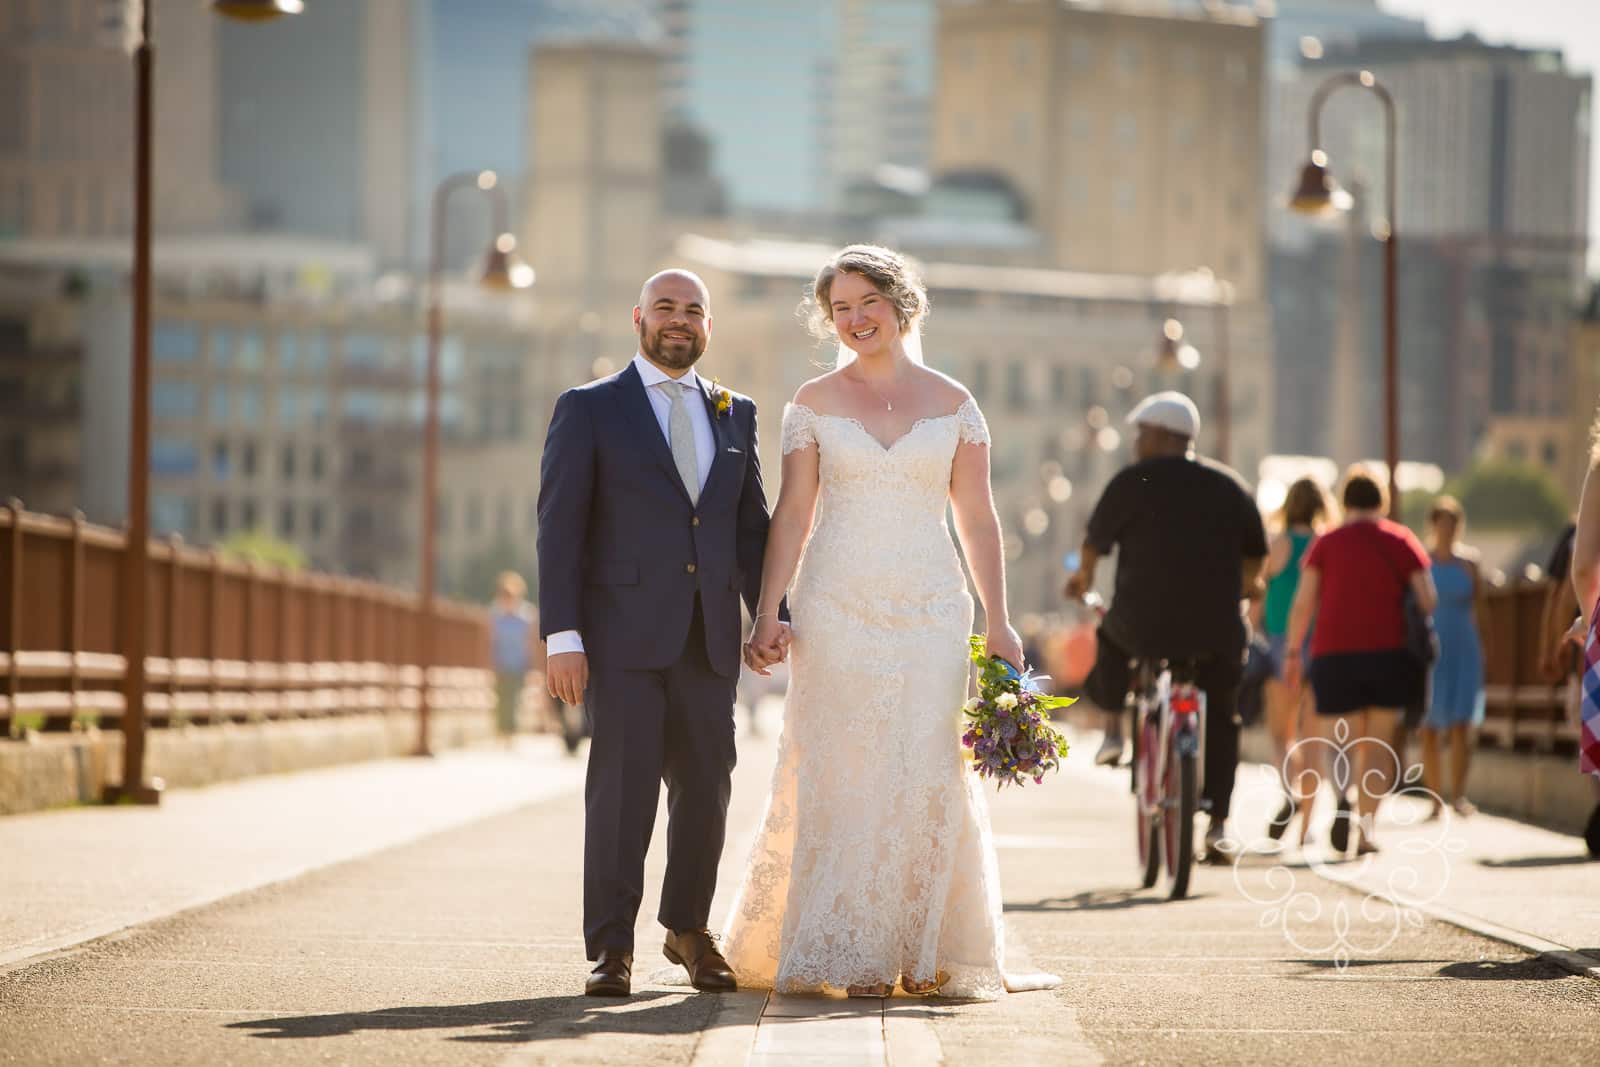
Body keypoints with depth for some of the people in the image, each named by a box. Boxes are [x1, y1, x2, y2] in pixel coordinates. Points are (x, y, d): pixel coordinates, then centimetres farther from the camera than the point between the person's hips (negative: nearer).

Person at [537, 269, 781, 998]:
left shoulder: (735, 414, 15)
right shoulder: (589, 410, 3)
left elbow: (752, 525, 16)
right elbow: (559, 527, -2)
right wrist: (561, 636, -10)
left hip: (708, 636, 4)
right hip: (623, 633, -4)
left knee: (705, 788, 6)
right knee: (622, 786, -7)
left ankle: (688, 927, 24)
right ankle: (611, 947, -1)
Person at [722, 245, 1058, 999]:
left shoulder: (950, 403, 7)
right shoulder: (815, 403, 6)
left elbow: (977, 518, 7)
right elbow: (792, 514, 4)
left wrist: (998, 621, 1)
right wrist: (767, 615, -4)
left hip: (930, 606, 0)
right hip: (837, 609, 0)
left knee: (929, 775, -4)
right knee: (840, 776, -2)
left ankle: (929, 954, 3)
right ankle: (851, 955, 3)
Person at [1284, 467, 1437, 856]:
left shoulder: (1326, 543, 7)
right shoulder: (1402, 540, 8)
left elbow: (1303, 604, -1)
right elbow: (1428, 600, 0)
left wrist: (1293, 652, 5)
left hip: (1334, 653, 0)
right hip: (1389, 650, 0)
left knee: (1340, 742, 3)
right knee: (1378, 741, 13)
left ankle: (1342, 796, -29)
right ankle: (1367, 829, 4)